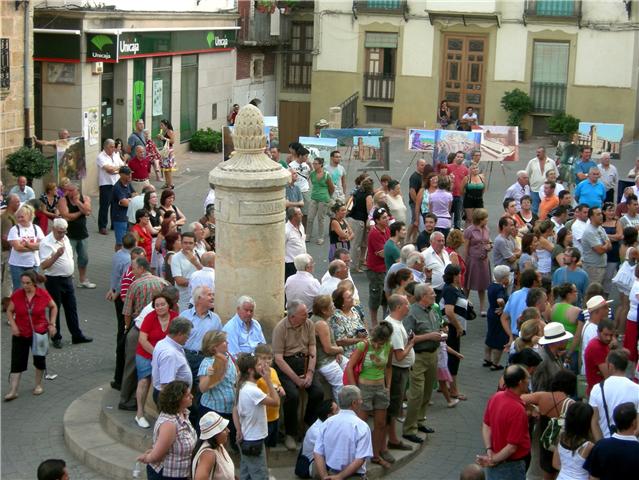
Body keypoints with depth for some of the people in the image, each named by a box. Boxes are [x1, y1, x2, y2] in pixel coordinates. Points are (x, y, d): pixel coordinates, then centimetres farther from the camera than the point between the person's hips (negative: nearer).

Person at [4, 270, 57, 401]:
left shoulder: (43, 294, -11)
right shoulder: (16, 295, -10)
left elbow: (53, 307, 6)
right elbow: (9, 311, 3)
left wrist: (52, 323, -1)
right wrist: (13, 325, -12)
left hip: (39, 333, 0)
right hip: (20, 334, 0)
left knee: (39, 359, 13)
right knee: (17, 362, -2)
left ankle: (38, 385, 33)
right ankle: (13, 391, 0)